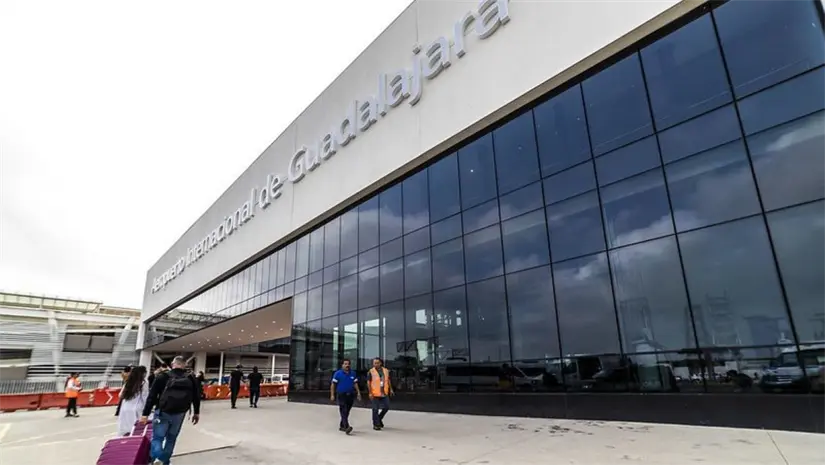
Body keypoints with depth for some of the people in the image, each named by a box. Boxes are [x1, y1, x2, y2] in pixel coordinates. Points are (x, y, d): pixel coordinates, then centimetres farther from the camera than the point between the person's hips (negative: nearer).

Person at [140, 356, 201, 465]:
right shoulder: (191, 379, 5)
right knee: (171, 438, 18)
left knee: (157, 438, 4)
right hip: (179, 414, 3)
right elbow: (196, 397, 9)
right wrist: (196, 413, 20)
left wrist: (145, 414, -3)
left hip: (163, 412, -2)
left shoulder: (163, 376, -3)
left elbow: (152, 396, -6)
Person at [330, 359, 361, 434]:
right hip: (341, 395, -4)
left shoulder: (353, 374, 7)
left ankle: (342, 426, 25)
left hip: (350, 395, 4)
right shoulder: (338, 373, -4)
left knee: (347, 412, 11)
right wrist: (332, 395, -7)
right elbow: (333, 385, -2)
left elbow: (355, 384, 11)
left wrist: (358, 393, 1)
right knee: (344, 411, -12)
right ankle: (347, 427, -19)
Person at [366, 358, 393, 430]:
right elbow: (368, 383, -7)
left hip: (384, 393, 4)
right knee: (375, 409, 2)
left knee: (386, 407, 8)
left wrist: (391, 389, 11)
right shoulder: (371, 372, -7)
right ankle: (376, 424, 16)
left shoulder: (386, 371, 6)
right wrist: (370, 393, -13)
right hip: (375, 394, -4)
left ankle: (379, 419, 32)